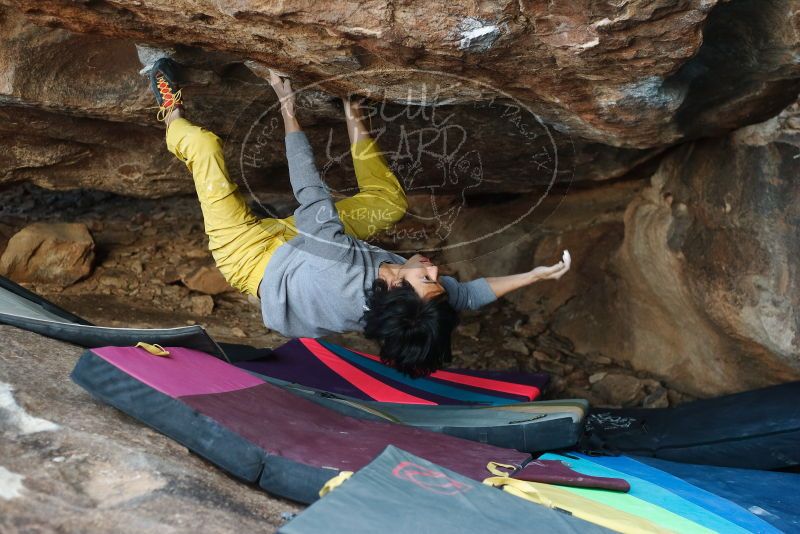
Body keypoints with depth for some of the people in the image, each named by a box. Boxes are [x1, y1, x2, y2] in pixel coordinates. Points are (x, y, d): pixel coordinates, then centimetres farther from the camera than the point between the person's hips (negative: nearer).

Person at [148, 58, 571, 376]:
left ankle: (173, 118, 31)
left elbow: (310, 192, -36)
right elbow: (470, 293, -11)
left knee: (204, 144, -6)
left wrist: (288, 112, -26)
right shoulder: (416, 308, -31)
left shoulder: (340, 266, -45)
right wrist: (535, 275, -19)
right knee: (390, 202, 3)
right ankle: (355, 123, 25)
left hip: (251, 257, -5)